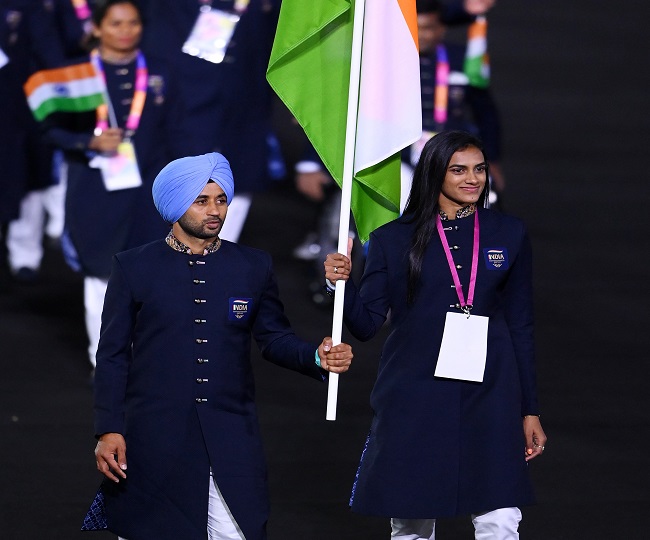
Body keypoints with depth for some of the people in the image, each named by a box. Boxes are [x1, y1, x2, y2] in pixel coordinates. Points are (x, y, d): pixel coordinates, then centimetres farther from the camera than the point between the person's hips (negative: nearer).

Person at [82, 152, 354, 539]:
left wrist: (317, 358, -6)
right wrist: (109, 431, -3)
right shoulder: (134, 268, 4)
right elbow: (113, 355, 4)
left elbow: (274, 338, 15)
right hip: (153, 444, -1)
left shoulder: (254, 267, 10)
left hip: (231, 445, 1)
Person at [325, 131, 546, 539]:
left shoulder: (509, 235, 9)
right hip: (415, 397, 0)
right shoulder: (394, 240, 5)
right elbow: (366, 324, 5)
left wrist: (530, 411, 10)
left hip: (489, 398, 0)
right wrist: (343, 283, -15)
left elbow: (521, 326, 11)